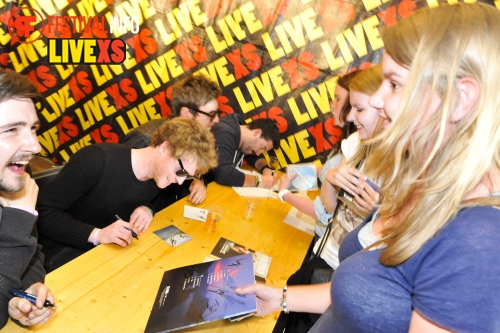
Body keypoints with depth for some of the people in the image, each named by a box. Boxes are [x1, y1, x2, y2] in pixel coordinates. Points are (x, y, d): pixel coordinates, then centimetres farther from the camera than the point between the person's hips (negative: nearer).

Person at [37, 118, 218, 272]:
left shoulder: (159, 177, -8)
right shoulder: (97, 161, -29)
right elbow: (44, 211, -23)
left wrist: (148, 209, -10)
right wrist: (96, 234, -35)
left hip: (108, 248, 6)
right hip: (62, 250, -6)